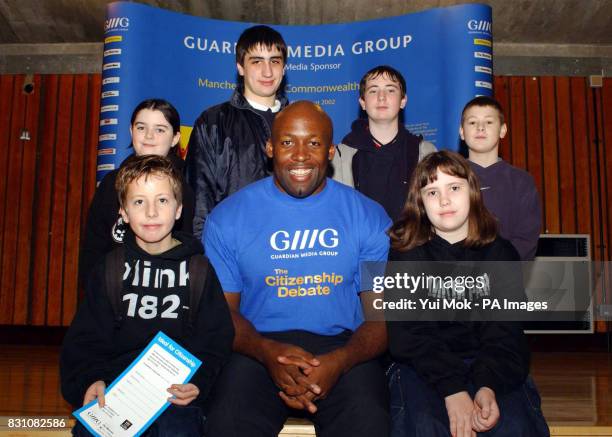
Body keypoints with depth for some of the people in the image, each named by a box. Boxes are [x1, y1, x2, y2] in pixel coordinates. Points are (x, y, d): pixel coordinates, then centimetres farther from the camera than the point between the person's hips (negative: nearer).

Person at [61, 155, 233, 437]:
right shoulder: (109, 269, 13)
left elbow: (216, 340, 4)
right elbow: (85, 338, 9)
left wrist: (197, 382, -13)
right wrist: (90, 379, -11)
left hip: (176, 390, -1)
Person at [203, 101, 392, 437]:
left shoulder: (368, 217, 3)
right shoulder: (227, 218, 3)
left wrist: (339, 361, -18)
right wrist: (268, 352, -18)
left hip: (343, 346, 0)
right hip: (259, 349, 0)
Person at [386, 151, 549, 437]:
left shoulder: (500, 253, 8)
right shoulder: (405, 255, 3)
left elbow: (504, 334, -2)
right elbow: (408, 336, -8)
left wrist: (488, 386, -22)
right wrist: (452, 390, -23)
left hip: (489, 366, 1)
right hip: (422, 366, -1)